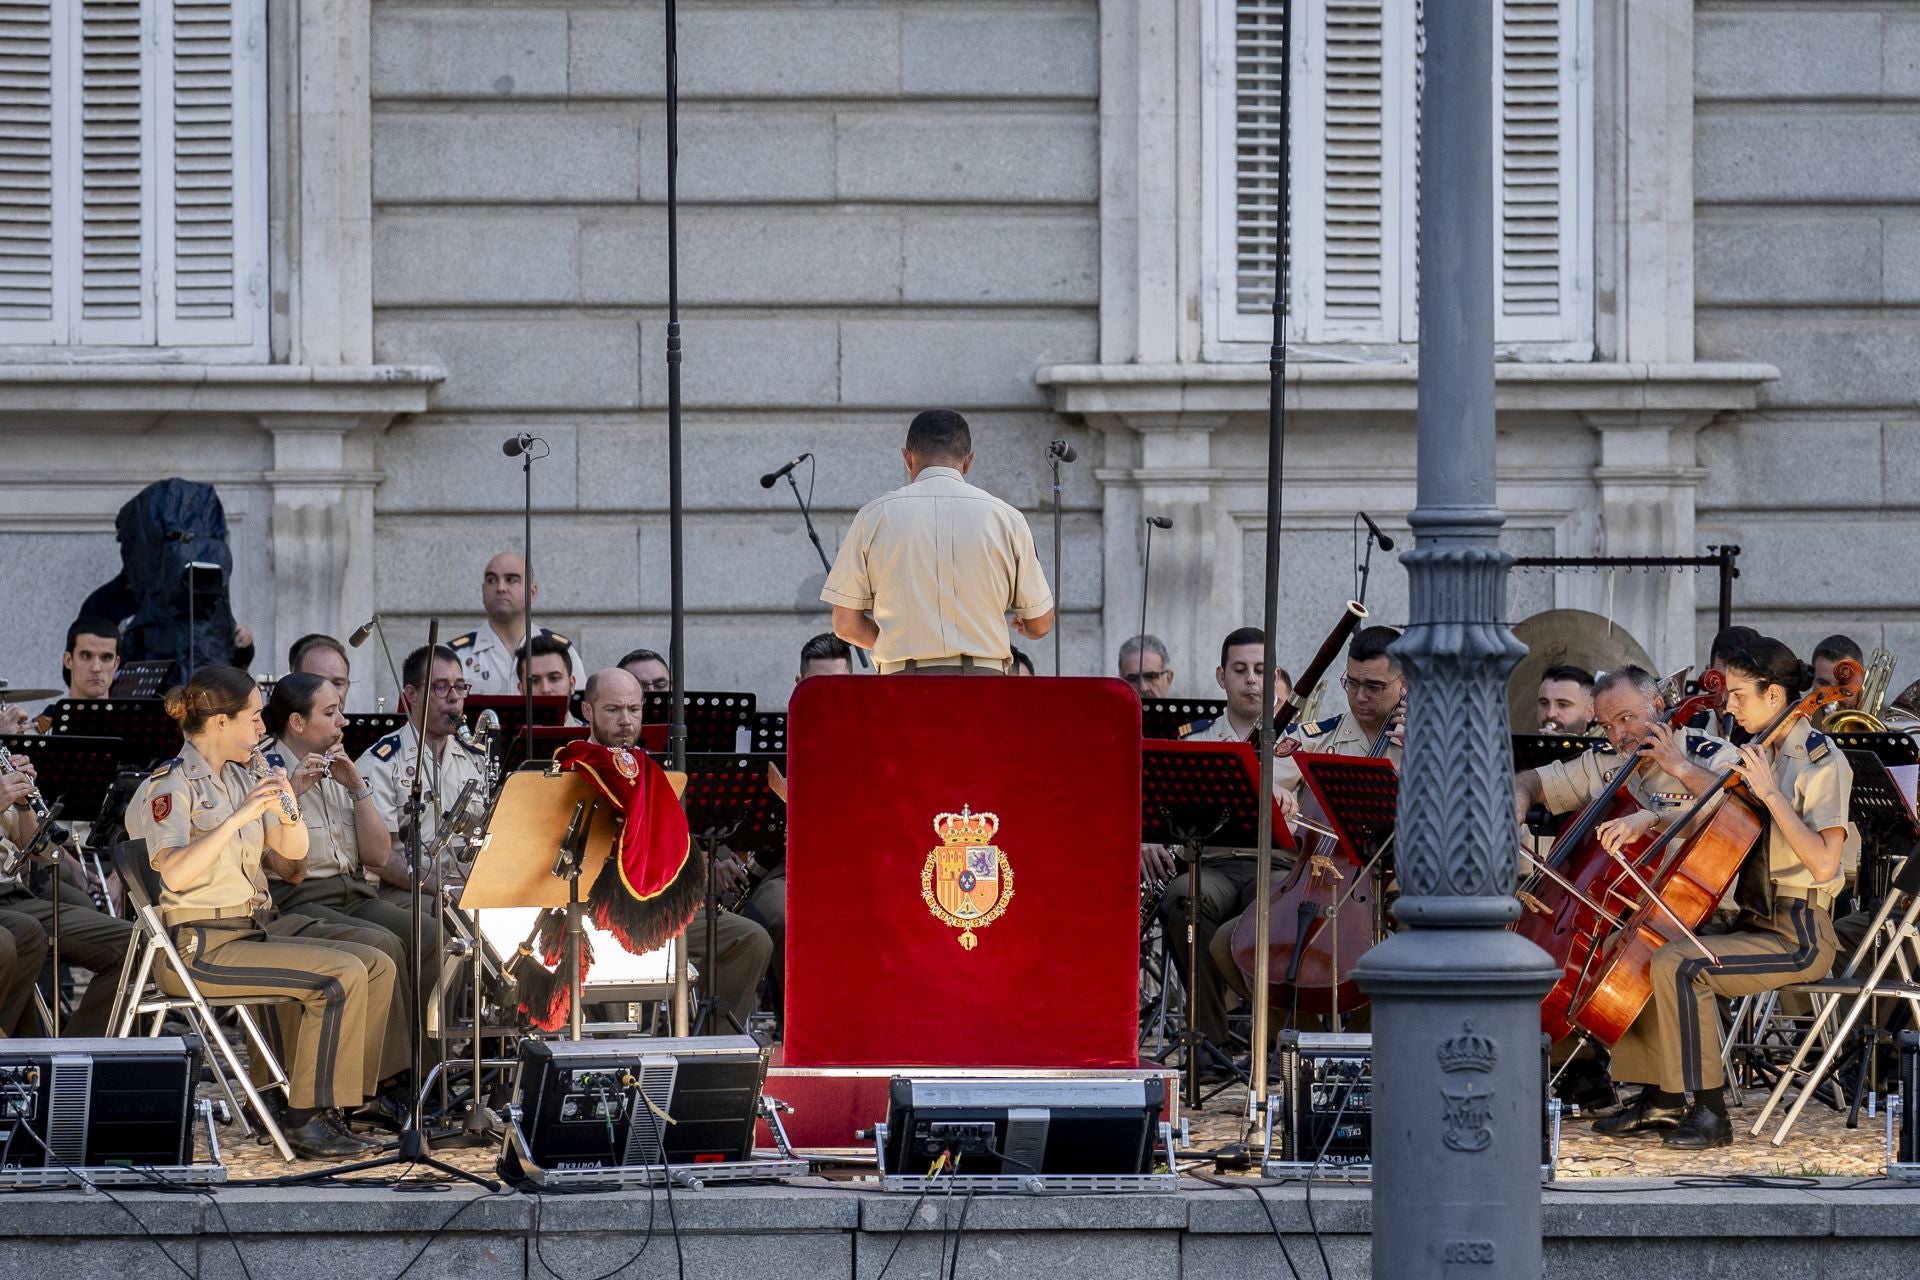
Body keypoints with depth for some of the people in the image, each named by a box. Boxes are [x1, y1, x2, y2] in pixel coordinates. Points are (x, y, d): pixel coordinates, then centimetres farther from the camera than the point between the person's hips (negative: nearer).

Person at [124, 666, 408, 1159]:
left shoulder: (240, 778, 12)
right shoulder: (170, 785, -13)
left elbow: (292, 854, 14)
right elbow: (175, 873, -28)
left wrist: (287, 812, -7)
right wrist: (241, 816, -30)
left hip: (258, 924, 9)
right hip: (202, 945, -9)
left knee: (376, 963, -2)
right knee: (341, 975, -22)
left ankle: (359, 1093, 9)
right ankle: (307, 1118, -16)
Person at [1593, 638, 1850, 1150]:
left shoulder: (1823, 762, -14)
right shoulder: (1762, 756, 12)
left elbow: (1823, 863, -26)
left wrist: (1770, 795, -25)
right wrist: (1645, 821, 7)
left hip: (1799, 937, -9)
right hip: (1755, 923, 9)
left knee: (1677, 965, -27)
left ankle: (1709, 1111, -21)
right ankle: (1662, 1101, 6)